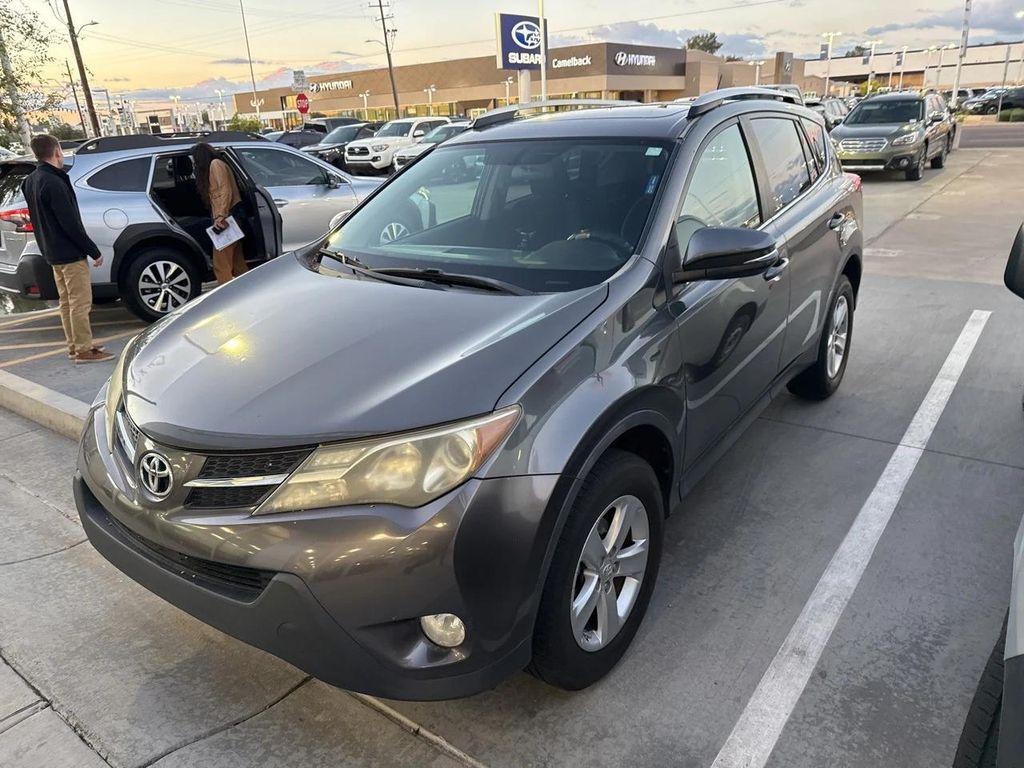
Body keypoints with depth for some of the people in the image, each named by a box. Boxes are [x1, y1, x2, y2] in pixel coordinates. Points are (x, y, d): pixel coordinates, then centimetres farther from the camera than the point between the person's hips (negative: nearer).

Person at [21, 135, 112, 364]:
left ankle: (74, 346, 22)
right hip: (70, 253, -10)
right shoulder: (54, 183, -19)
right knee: (80, 303, -5)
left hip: (52, 252, 10)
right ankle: (84, 350, -2)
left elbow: (38, 218, 17)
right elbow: (71, 223, -21)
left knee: (67, 302, 15)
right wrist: (94, 251, -15)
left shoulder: (30, 181, 11)